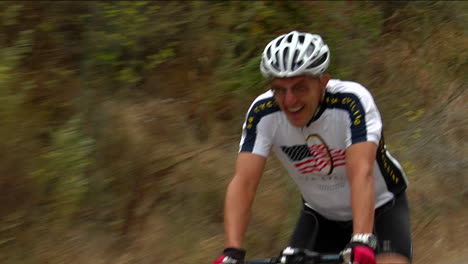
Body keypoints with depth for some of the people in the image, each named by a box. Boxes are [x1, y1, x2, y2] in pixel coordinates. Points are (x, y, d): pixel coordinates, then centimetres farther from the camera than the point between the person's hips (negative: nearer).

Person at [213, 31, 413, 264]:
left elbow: (361, 175, -40)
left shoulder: (351, 102, -29)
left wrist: (361, 242, -54)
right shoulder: (262, 113, -21)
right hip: (321, 214, 3)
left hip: (379, 208, -3)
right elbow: (243, 181, -28)